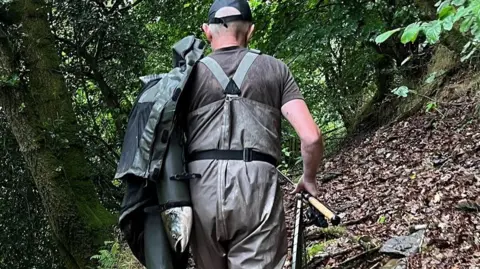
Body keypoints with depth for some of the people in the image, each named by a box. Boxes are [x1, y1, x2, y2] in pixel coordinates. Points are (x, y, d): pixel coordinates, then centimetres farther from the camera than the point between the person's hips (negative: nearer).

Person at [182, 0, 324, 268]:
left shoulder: (190, 73, 14)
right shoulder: (275, 69, 13)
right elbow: (312, 137, 3)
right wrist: (309, 180, 20)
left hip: (202, 188, 2)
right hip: (257, 186, -1)